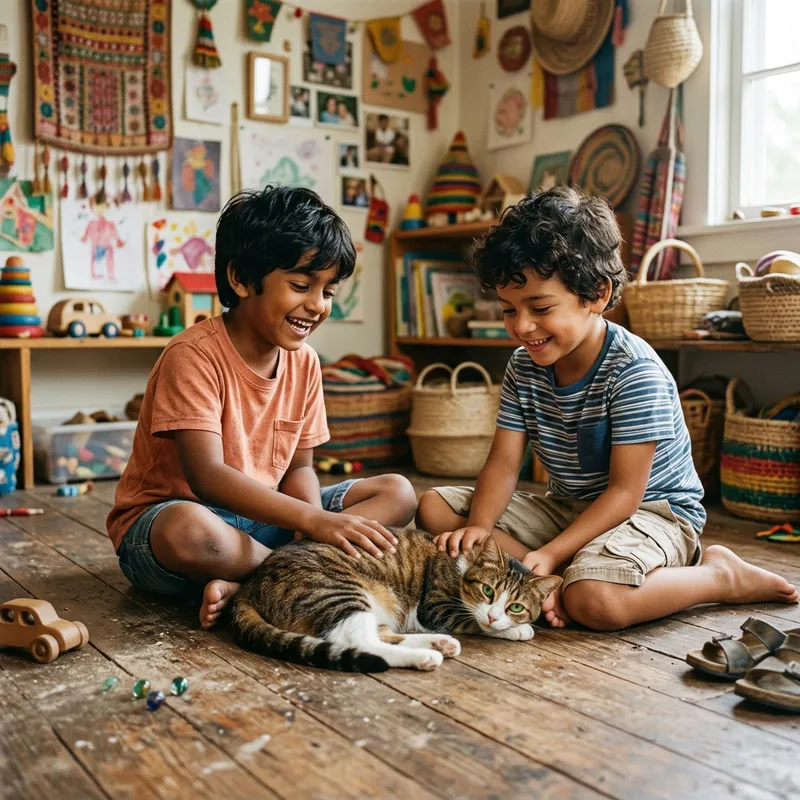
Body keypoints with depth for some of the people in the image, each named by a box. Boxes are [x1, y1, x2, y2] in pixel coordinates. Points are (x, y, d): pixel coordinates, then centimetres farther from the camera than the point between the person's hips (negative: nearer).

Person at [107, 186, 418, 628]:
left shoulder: (304, 362, 2)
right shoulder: (194, 356, -19)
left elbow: (299, 467, 4)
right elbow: (207, 476, -28)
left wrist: (315, 534, -18)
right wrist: (314, 521, -37)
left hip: (263, 517, 7)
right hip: (162, 517, -7)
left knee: (397, 492, -5)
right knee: (189, 528, -43)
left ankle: (243, 584, -22)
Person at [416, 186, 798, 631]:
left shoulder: (635, 370, -22)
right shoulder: (524, 367, -1)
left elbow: (624, 492, -22)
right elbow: (503, 463, -5)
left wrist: (550, 554, -29)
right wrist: (479, 525, -25)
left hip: (651, 511, -7)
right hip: (567, 508, 7)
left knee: (594, 601, -39)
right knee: (435, 508, -5)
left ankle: (722, 576, -9)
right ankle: (555, 585, -18)